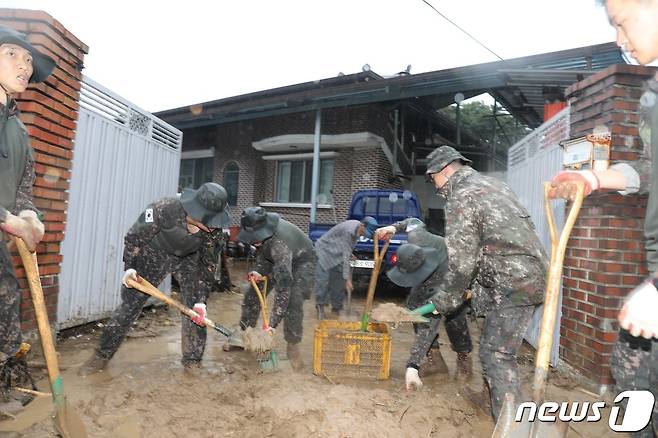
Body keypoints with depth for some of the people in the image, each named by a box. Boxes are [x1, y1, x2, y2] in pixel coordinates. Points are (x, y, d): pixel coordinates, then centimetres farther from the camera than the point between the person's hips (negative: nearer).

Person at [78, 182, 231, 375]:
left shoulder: (213, 228, -28)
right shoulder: (163, 209, -36)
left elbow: (207, 266, -16)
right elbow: (134, 237, -18)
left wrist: (201, 300, -19)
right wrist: (129, 267, -25)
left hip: (188, 258, 2)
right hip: (154, 254, -2)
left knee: (196, 309, -4)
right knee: (130, 304, 2)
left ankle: (193, 360, 13)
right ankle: (102, 355, 21)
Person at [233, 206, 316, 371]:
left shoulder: (279, 243, -44)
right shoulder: (256, 231, -23)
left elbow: (283, 287, -45)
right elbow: (261, 250, 2)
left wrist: (273, 323, -44)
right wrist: (260, 271, -16)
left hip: (301, 260, -7)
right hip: (274, 259, 7)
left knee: (293, 300, -24)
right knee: (252, 291, 2)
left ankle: (292, 346, -5)